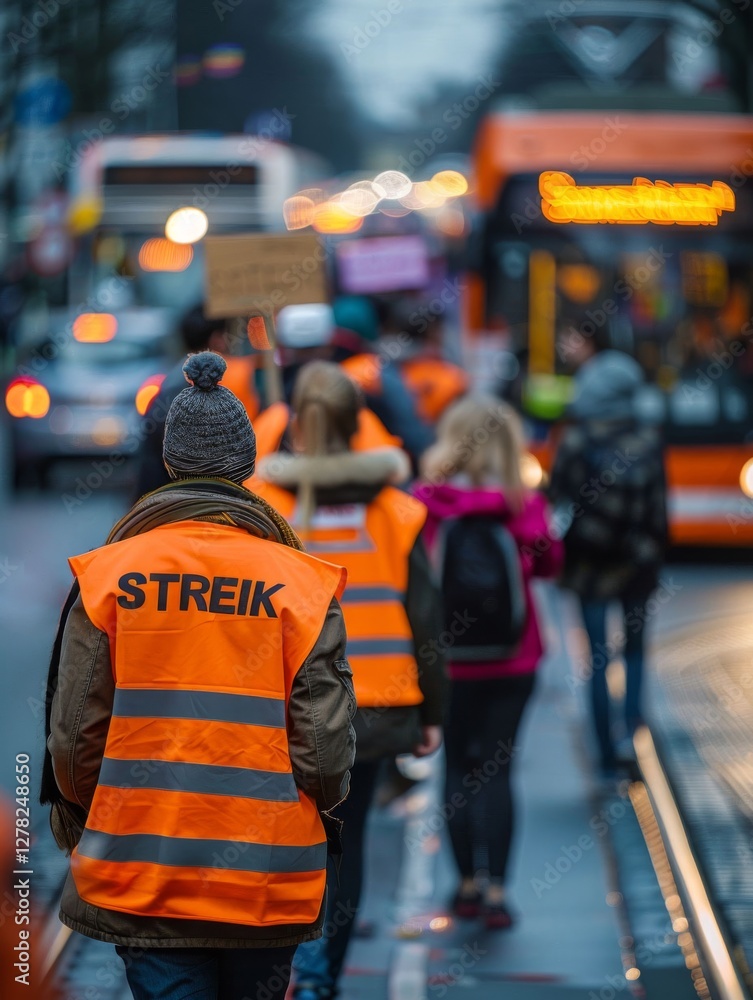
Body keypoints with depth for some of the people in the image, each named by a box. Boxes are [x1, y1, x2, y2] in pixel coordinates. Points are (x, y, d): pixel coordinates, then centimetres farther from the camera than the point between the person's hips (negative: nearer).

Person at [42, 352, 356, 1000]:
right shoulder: (303, 582, -3)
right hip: (268, 877, 0)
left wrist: (80, 825, 17)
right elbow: (327, 743, -5)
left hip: (139, 869, 0)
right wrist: (310, 818, 15)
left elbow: (74, 730, -1)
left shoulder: (107, 574, -1)